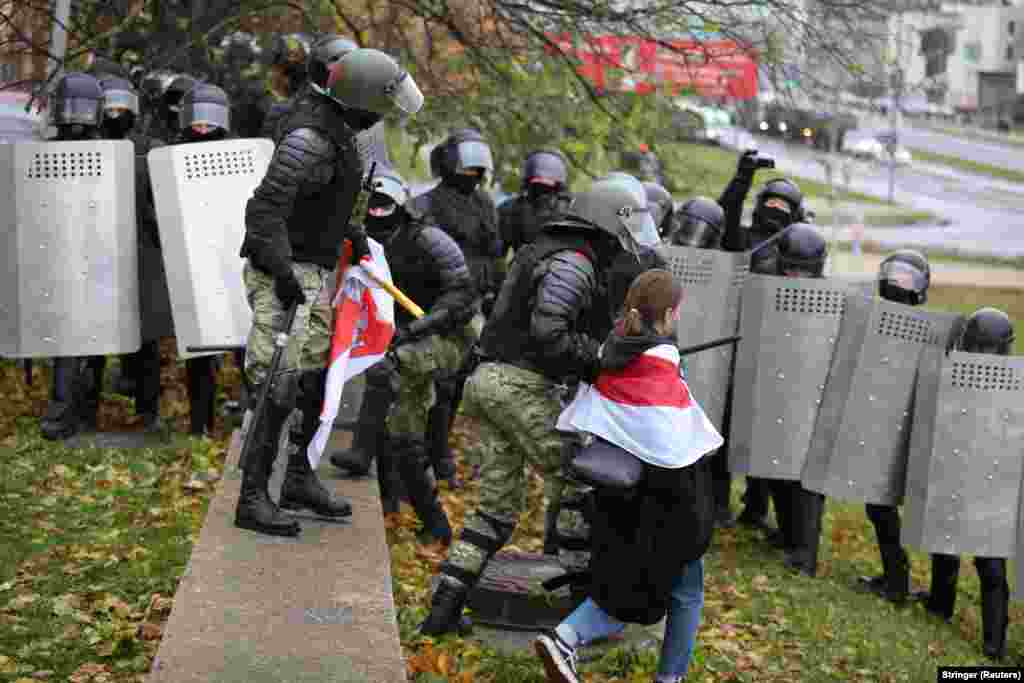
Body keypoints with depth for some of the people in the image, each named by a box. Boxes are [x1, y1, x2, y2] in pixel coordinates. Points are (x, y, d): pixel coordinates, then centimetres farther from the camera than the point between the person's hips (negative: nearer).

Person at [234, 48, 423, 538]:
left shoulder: (334, 126, 9)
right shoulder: (310, 136, -21)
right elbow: (266, 206, -29)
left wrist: (348, 231, 27)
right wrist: (282, 271, -35)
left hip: (312, 271, 10)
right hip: (285, 273, -10)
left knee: (317, 377, 15)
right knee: (280, 386, -9)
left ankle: (299, 479, 27)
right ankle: (252, 498, -5)